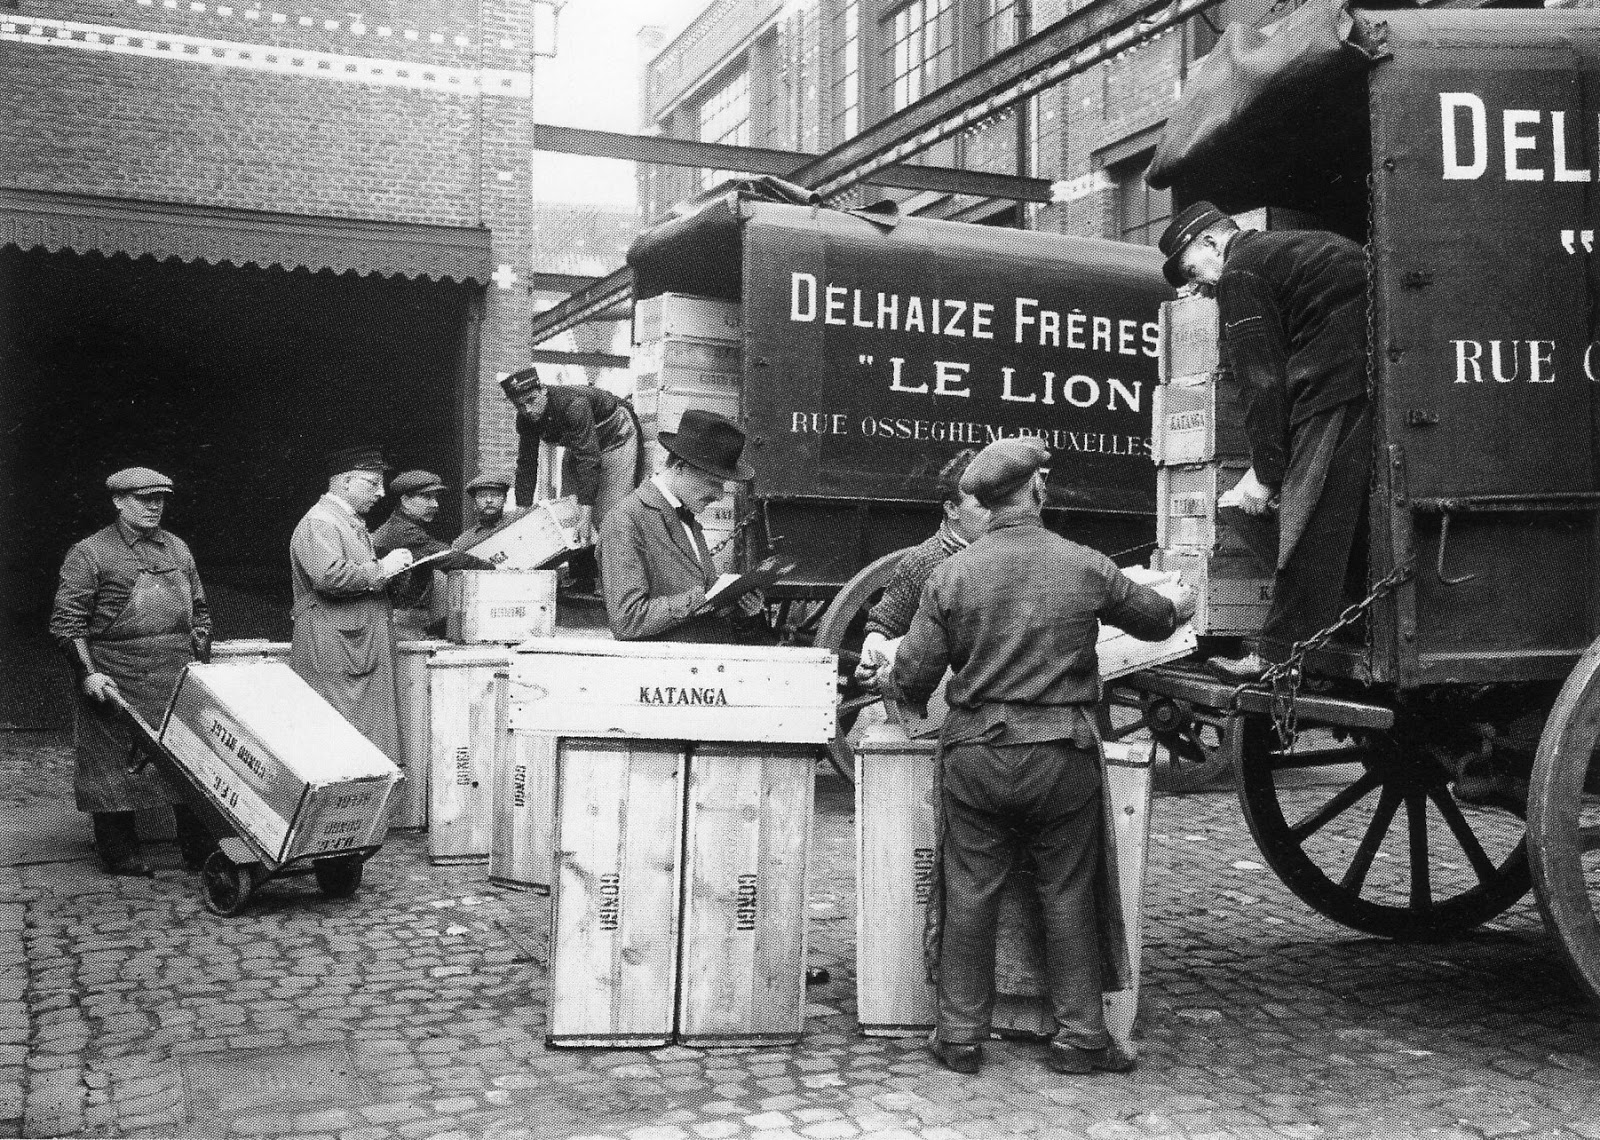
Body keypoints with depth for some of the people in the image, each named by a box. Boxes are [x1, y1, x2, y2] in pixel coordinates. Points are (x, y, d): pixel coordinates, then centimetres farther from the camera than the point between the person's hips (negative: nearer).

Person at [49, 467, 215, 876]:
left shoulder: (178, 549, 15)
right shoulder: (89, 553, -2)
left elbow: (199, 610, 22)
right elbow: (65, 620, -5)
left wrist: (201, 660, 12)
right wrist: (88, 672, -14)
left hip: (178, 681, 5)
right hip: (115, 683, -4)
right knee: (116, 767, 2)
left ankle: (201, 851, 11)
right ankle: (121, 854, 16)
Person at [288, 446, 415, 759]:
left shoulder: (353, 522, 23)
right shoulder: (318, 524, -11)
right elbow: (329, 576, -26)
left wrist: (393, 567, 14)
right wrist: (382, 568, -17)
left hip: (364, 650, 10)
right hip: (335, 654, -10)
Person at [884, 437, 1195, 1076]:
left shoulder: (952, 574, -4)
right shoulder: (1086, 568, -3)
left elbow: (914, 675, -3)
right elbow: (1152, 618, 15)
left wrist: (888, 687, 21)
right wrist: (1182, 607, 38)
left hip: (975, 753, 0)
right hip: (1061, 754, 0)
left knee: (969, 895, 9)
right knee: (1068, 893, 12)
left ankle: (961, 1035, 17)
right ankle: (1080, 1035, 19)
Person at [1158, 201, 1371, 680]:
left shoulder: (1240, 273, 1)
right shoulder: (1289, 245, 30)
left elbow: (1261, 379, -6)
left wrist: (1267, 471, -3)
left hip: (1338, 387, -9)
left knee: (1309, 526, -7)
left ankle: (1281, 655, -5)